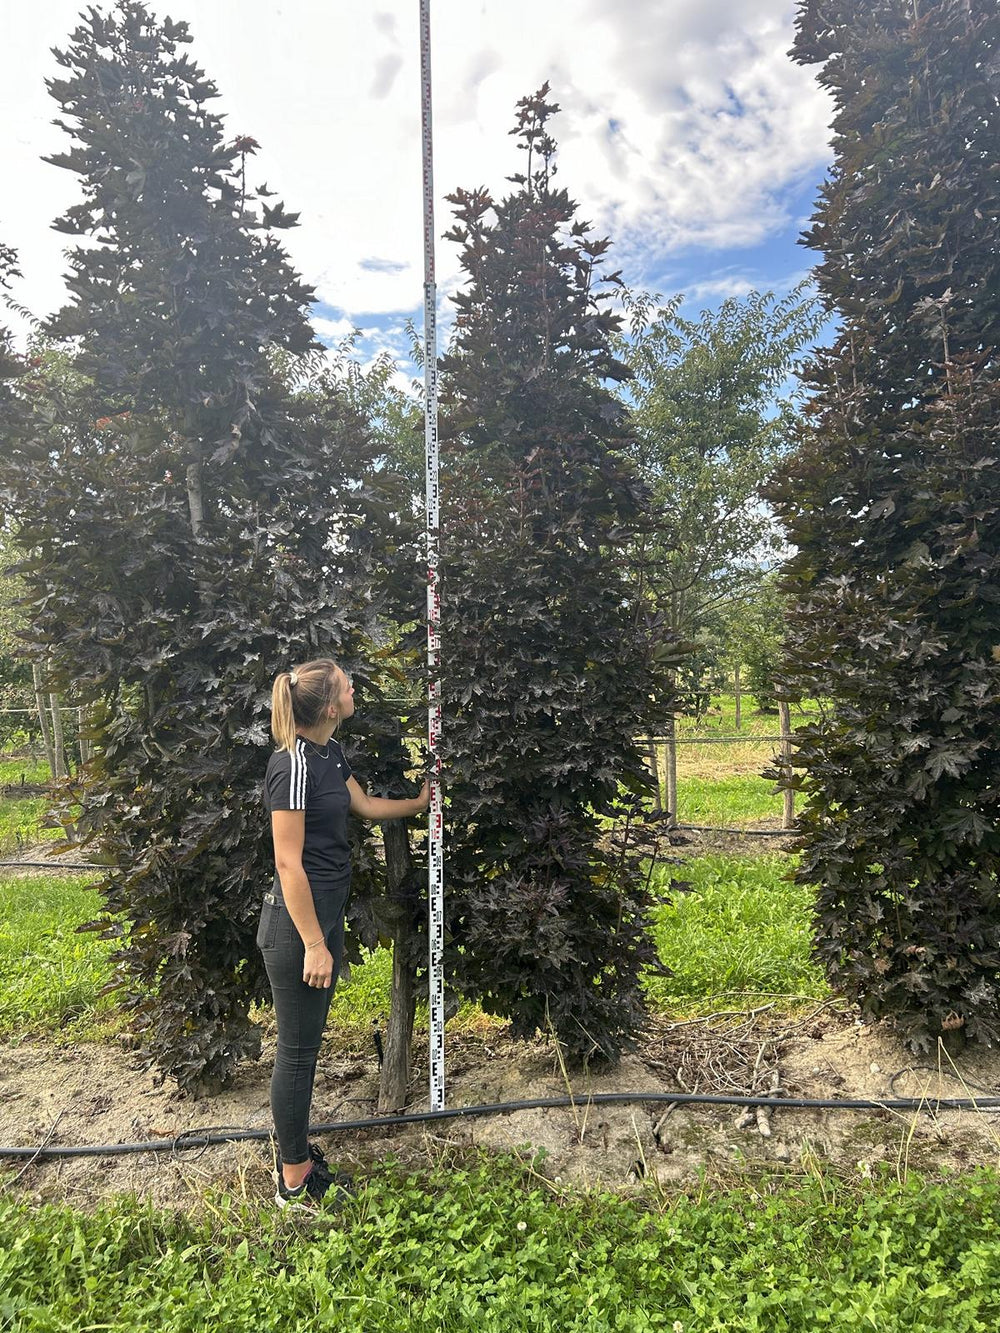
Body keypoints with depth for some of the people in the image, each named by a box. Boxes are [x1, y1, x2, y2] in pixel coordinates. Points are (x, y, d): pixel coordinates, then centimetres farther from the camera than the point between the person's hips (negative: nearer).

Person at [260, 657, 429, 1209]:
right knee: (298, 1048, 6)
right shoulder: (293, 765, -23)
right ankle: (294, 1181, 23)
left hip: (325, 913, 9)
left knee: (306, 1042, 20)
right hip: (297, 924, -9)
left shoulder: (329, 753, 6)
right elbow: (288, 863, -22)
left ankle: (294, 1152, 37)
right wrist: (314, 945, -19)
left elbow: (364, 805, 24)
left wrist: (420, 803, 35)